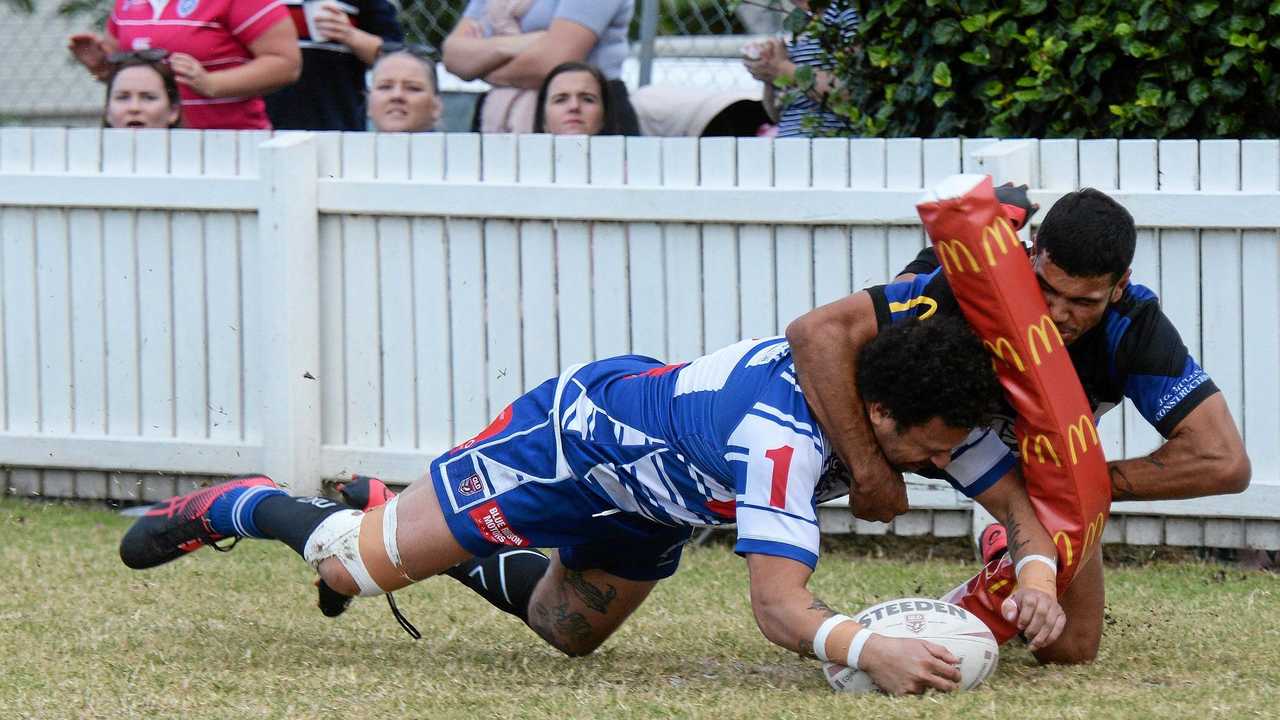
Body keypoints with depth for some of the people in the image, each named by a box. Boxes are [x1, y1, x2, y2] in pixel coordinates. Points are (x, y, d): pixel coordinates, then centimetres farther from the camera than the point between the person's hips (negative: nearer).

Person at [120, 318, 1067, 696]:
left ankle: (454, 556, 50)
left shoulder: (916, 406, -22)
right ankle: (234, 508, 30)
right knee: (361, 569, 2)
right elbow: (779, 605, -50)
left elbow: (1011, 494, -13)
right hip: (577, 431, -8)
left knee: (567, 632, 29)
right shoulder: (780, 439, -44)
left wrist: (1035, 566, -35)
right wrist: (872, 651, -67)